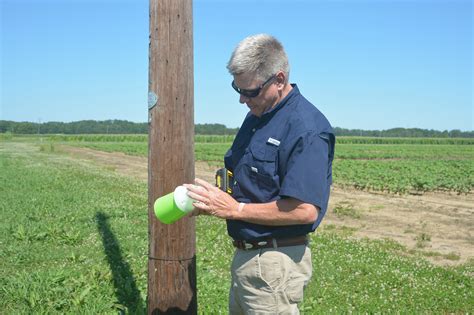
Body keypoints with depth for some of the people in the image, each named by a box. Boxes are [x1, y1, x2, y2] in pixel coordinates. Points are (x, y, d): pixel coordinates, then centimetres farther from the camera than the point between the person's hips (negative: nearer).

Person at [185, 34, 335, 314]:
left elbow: (305, 211, -27)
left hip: (275, 263, -9)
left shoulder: (307, 129, -21)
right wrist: (212, 199, -1)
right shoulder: (257, 115, 9)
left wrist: (236, 209, -21)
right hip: (245, 256, 9)